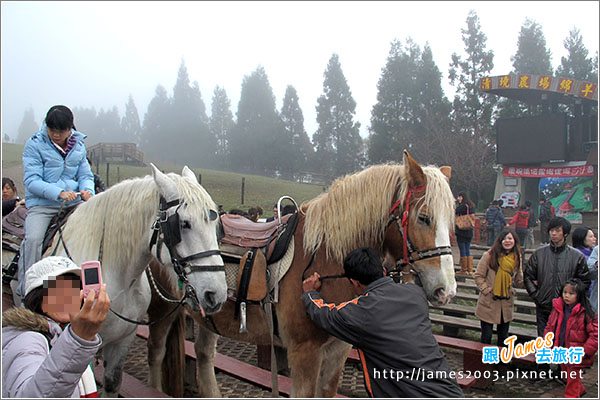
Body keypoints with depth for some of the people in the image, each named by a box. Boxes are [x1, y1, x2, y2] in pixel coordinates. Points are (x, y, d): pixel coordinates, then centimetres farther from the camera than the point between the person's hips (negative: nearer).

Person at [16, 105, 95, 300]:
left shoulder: (79, 146, 11)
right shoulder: (35, 144, -2)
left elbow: (85, 175, 13)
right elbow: (31, 180, -10)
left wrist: (87, 191, -12)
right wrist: (59, 193, -26)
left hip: (73, 203, 4)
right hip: (41, 205, -3)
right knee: (33, 239, -28)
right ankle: (26, 291, -17)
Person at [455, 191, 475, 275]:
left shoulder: (463, 206, -15)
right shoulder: (471, 206, 11)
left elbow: (454, 212, -20)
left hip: (461, 231, -8)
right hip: (469, 232, 8)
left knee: (463, 251, 0)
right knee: (468, 251, 13)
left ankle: (464, 270, 6)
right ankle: (470, 270, 15)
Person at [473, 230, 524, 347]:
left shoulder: (517, 258, 3)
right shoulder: (489, 255, -11)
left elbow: (519, 281, 9)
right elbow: (478, 275, -5)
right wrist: (485, 289, -15)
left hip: (507, 303, 4)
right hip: (489, 302, -4)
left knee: (503, 337, 15)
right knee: (486, 337, 5)